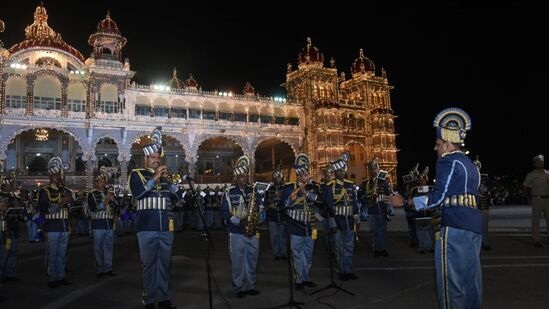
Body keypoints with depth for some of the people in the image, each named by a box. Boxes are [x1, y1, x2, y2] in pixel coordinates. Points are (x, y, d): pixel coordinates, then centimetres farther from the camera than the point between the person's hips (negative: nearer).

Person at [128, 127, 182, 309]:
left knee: (164, 264, 9)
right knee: (149, 265, 4)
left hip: (166, 228, 4)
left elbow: (178, 197, 9)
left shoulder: (166, 175, 15)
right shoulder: (137, 174, 4)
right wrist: (155, 178, -16)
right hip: (147, 228, -3)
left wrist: (170, 180, -6)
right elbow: (137, 193, -14)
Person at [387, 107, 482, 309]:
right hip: (474, 226, 9)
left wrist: (405, 202, -8)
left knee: (451, 281, -3)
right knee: (471, 279, 13)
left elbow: (438, 197, -14)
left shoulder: (448, 161, -6)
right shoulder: (470, 164, 21)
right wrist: (441, 215, 27)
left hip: (455, 228, -9)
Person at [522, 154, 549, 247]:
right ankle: (536, 240, 6)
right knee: (536, 220, 1)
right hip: (537, 199, -4)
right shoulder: (531, 175, -1)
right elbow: (524, 187, 3)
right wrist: (528, 199, -1)